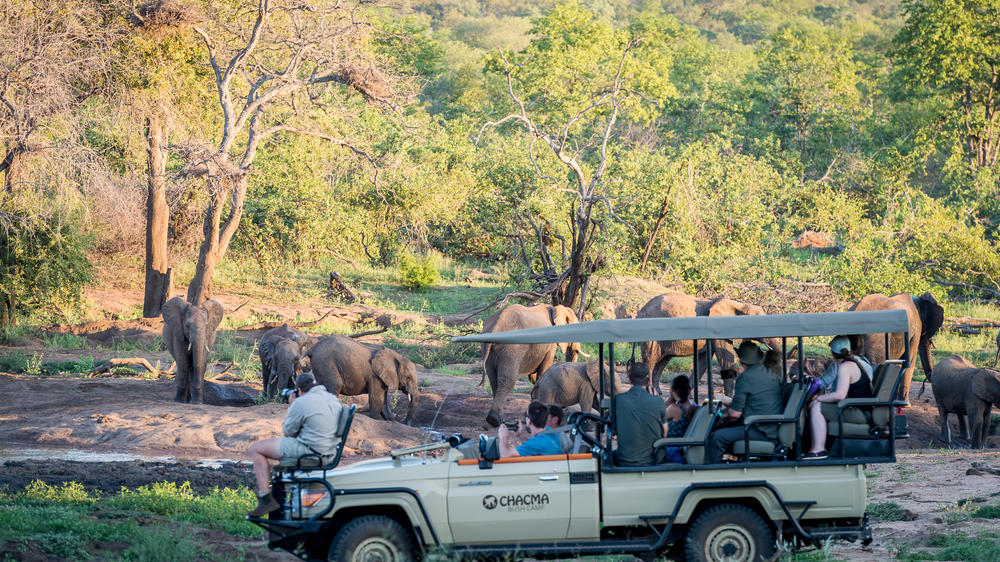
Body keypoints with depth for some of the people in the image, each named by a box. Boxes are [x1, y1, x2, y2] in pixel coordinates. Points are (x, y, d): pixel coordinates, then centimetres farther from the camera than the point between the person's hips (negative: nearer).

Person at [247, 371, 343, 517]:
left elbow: (288, 432, -5)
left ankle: (266, 500, -7)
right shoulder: (334, 399, 9)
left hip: (309, 450, -9)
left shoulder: (301, 403, -16)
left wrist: (290, 406, 8)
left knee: (256, 449, -1)